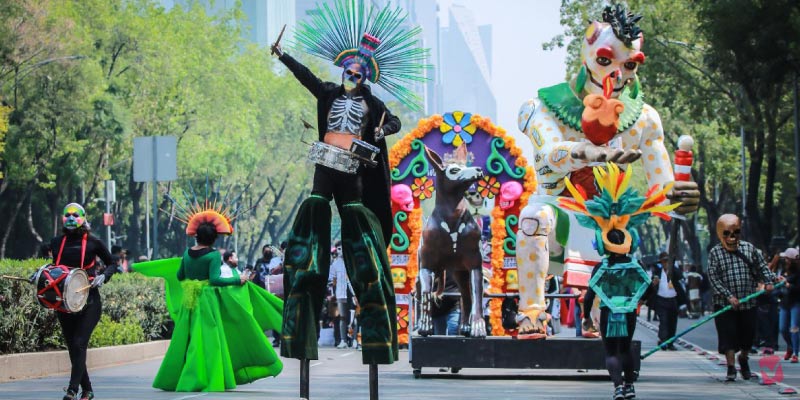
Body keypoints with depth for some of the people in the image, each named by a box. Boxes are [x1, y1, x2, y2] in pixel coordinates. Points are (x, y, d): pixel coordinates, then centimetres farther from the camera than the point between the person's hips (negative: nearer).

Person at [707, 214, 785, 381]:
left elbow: (761, 267, 10)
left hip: (748, 302, 3)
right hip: (724, 303, -3)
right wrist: (728, 295, -17)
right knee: (728, 335, -6)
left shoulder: (749, 248, 3)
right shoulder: (715, 252, -5)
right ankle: (731, 367, 0)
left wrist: (769, 280, -8)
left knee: (748, 333, 10)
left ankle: (743, 358, 36)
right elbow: (713, 278, -10)